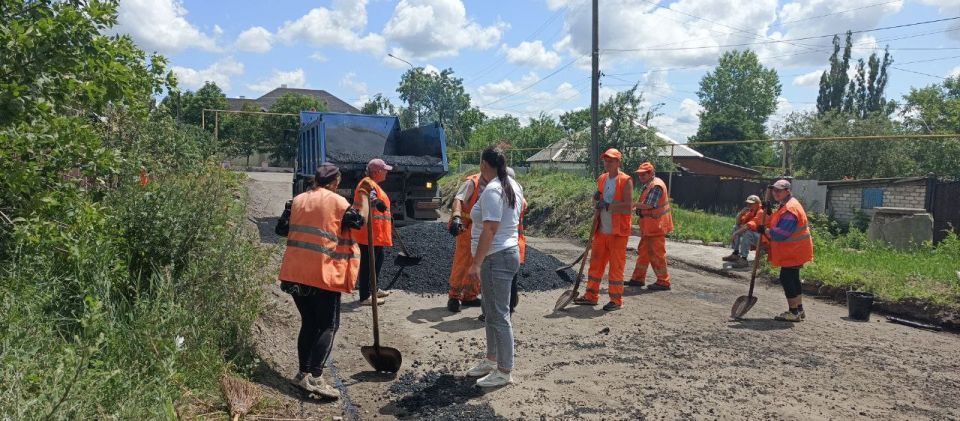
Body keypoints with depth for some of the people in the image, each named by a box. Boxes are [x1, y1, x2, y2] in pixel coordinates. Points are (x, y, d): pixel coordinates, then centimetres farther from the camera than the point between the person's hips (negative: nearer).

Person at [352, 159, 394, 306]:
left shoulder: (374, 184, 20)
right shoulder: (367, 183, -14)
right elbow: (363, 199, -33)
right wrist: (362, 216, -49)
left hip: (376, 232, 11)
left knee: (378, 259, 20)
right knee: (368, 262, -7)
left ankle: (373, 289, 33)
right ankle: (365, 297, -3)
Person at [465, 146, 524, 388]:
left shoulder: (492, 190, -19)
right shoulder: (513, 186, 11)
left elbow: (490, 230, -24)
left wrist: (476, 264, -22)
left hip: (496, 259, -11)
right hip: (508, 252, 11)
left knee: (499, 316, -3)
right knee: (492, 311, 19)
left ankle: (504, 372, 6)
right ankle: (491, 360, 32)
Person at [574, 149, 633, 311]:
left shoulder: (625, 181, -10)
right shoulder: (601, 179, 11)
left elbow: (628, 208, -18)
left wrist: (607, 205, -19)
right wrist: (596, 200, -2)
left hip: (618, 232, -6)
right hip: (602, 230, 6)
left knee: (616, 266, 0)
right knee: (595, 262, 10)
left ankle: (616, 300, 11)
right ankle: (591, 296, 19)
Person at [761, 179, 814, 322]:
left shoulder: (790, 209, -23)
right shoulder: (785, 206, 13)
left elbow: (781, 233, -26)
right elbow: (775, 223, 20)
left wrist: (765, 231, -15)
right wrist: (768, 212, 6)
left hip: (794, 251, -11)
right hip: (794, 251, 11)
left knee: (786, 278, -7)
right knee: (793, 278, 17)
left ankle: (793, 312, 1)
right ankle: (799, 310, 28)